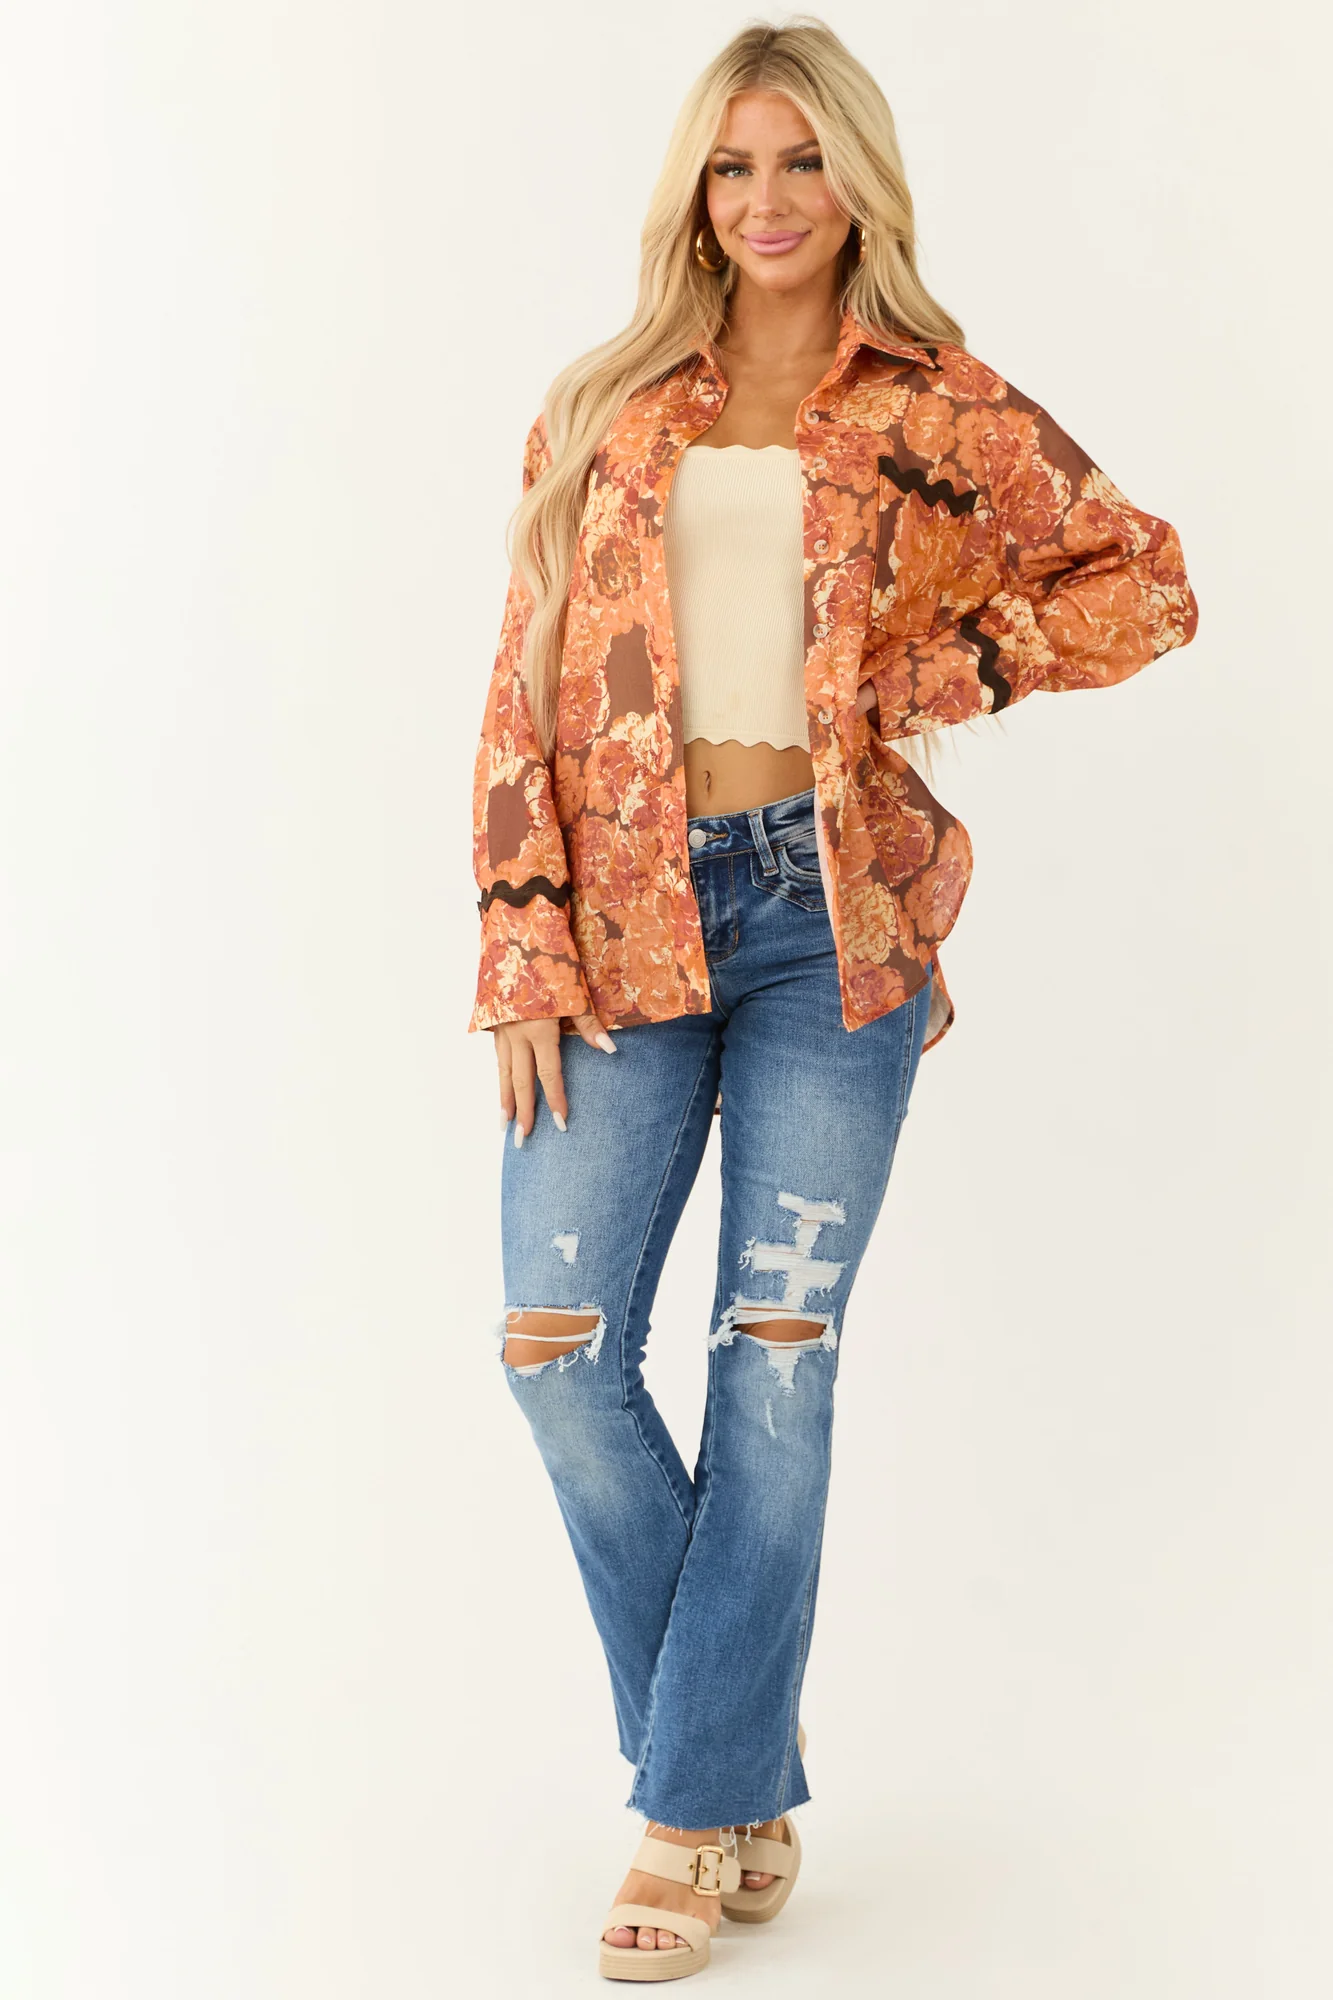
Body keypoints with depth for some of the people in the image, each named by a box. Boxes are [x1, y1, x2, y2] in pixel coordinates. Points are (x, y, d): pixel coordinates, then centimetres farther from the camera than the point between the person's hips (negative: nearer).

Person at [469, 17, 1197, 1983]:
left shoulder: (944, 413, 6)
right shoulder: (605, 410, 10)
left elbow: (1149, 579, 11)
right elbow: (526, 691, 6)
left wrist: (948, 667, -3)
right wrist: (522, 949, -3)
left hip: (834, 913, -1)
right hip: (628, 911, 2)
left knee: (779, 1349, -1)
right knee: (557, 1341, -5)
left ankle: (701, 1810, 12)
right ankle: (735, 1759, 15)